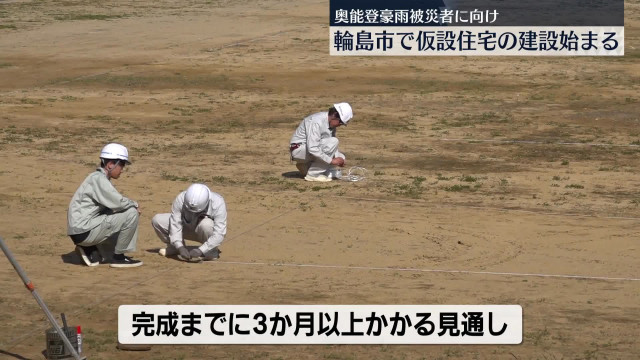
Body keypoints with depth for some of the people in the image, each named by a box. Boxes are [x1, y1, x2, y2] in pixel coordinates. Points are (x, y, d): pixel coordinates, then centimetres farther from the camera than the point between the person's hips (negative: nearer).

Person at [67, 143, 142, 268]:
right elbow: (118, 203, -21)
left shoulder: (99, 178, 17)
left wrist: (131, 205, 2)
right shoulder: (98, 178, -14)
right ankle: (118, 257, -4)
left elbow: (111, 205, 17)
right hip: (83, 231, -10)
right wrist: (134, 204, -2)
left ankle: (90, 250, 12)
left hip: (80, 232, 10)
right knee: (131, 213, -13)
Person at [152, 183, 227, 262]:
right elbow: (175, 225, -25)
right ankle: (174, 247, 8)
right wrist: (180, 247, -38)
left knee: (206, 224, -39)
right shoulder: (180, 199, -26)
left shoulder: (217, 203, -33)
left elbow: (219, 235, -37)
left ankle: (212, 251, -13)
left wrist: (200, 250, -44)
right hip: (188, 227, 3)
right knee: (157, 220, -15)